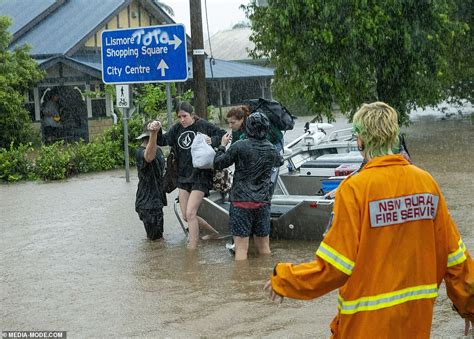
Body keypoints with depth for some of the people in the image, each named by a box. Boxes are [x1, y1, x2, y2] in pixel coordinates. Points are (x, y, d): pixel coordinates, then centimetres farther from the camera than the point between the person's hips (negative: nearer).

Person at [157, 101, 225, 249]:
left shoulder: (203, 126, -7)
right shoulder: (177, 129, 8)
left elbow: (223, 135, -4)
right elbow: (163, 141, 3)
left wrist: (212, 140, -23)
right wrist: (157, 131, -16)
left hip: (201, 176, -7)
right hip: (183, 177, 7)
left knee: (190, 214, -15)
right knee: (186, 216, 10)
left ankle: (192, 249, -9)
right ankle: (213, 232, 31)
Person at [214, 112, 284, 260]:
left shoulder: (240, 146, -10)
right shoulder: (271, 150, 6)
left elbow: (218, 164, -3)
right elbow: (280, 161, 29)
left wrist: (222, 146, 14)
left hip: (241, 201, -4)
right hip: (263, 203, 5)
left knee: (241, 248, -5)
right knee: (264, 247, 15)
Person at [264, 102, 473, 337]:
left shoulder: (355, 188, -15)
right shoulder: (426, 182, 0)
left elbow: (334, 267, -16)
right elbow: (452, 253, 5)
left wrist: (282, 280, -2)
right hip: (418, 318, 5)